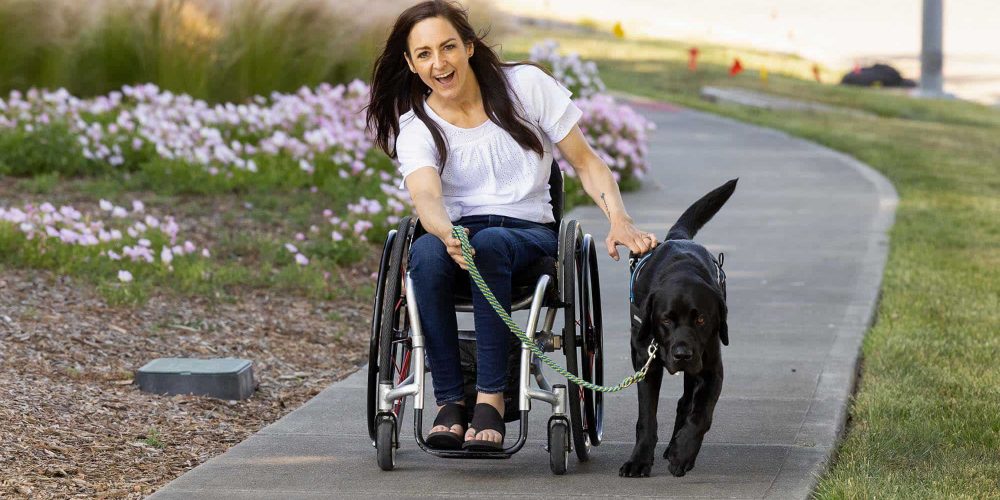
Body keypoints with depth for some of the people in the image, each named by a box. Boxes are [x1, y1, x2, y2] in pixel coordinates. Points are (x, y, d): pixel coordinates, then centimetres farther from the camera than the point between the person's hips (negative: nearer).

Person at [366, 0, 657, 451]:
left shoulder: (526, 85, -1)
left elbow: (587, 164, 2)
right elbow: (426, 197, -21)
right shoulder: (415, 126, -1)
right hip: (455, 228, 1)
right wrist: (448, 235, -45)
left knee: (489, 244, -37)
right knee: (425, 253, -35)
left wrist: (619, 219, -17)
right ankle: (449, 402, -30)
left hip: (527, 232, -1)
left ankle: (490, 399, -39)